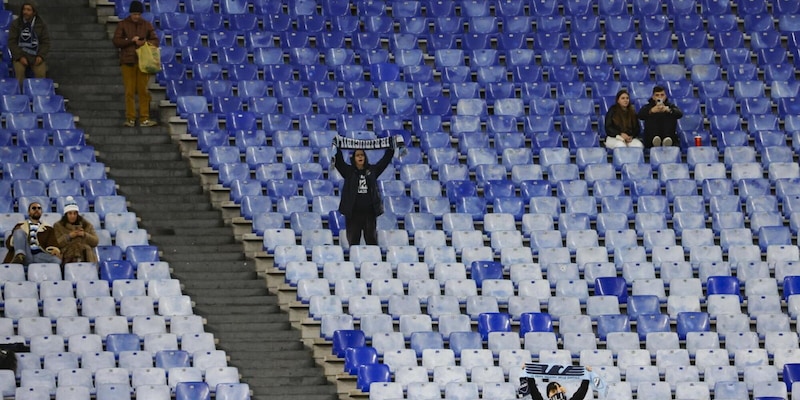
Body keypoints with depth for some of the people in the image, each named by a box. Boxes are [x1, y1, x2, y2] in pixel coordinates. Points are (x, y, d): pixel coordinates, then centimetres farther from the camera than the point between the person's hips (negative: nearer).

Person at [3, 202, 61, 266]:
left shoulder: (47, 228, 27)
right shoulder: (20, 226, 26)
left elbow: (52, 243, 11)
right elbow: (8, 243, 16)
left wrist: (55, 250, -14)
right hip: (26, 255, 0)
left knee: (57, 260, -32)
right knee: (19, 232, -24)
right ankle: (19, 256, -44)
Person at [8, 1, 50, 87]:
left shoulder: (41, 24, 4)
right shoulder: (15, 24, 1)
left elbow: (45, 42, 5)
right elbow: (12, 42, -3)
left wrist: (41, 56, -11)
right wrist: (20, 57, -14)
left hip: (36, 56, 1)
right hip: (20, 55, -1)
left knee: (41, 73, -24)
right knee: (19, 71, -29)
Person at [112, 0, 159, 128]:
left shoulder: (147, 25, 7)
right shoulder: (122, 25, 3)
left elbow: (155, 41, 8)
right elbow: (116, 41, -3)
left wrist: (145, 43, -12)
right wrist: (131, 41, -14)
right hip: (128, 62, -1)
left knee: (143, 90, -2)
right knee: (129, 91, -2)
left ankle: (144, 119, -1)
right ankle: (130, 119, 2)